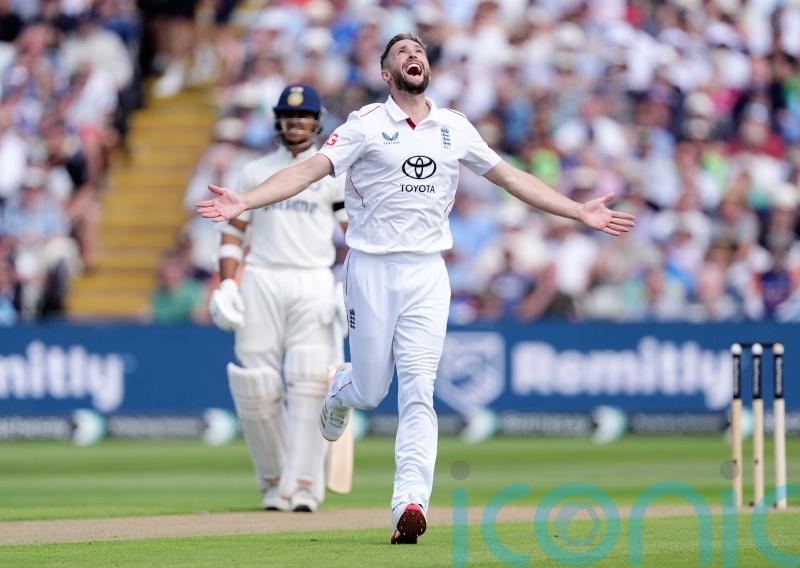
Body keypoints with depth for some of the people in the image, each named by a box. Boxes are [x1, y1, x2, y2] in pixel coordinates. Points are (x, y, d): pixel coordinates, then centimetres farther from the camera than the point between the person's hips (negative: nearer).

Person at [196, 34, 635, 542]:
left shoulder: (455, 128, 9)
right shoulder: (366, 125, -1)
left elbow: (510, 177, 13)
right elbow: (309, 171, -11)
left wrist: (580, 212, 8)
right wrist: (243, 202, -25)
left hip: (427, 273, 2)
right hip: (371, 270, -2)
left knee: (417, 388, -11)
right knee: (370, 389, 4)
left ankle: (410, 501, -17)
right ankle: (339, 391, 42)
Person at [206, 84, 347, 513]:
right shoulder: (255, 172, 14)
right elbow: (233, 230, 12)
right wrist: (226, 285, -1)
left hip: (313, 284, -2)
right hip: (260, 282, 2)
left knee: (308, 385, -14)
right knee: (257, 389, -4)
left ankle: (303, 486, -16)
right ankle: (273, 481, 11)